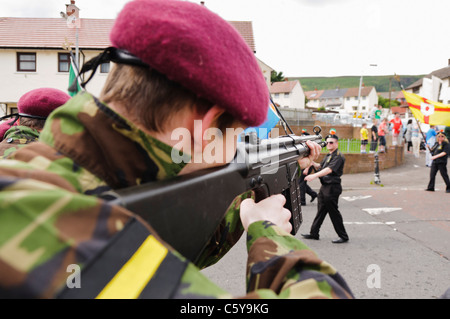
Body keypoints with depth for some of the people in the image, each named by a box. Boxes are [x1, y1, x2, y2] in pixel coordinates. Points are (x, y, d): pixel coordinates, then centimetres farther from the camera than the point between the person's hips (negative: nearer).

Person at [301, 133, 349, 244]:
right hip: (324, 186, 9)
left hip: (332, 187, -9)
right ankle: (314, 233, 23)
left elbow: (329, 170, -26)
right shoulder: (328, 155, 16)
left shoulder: (338, 156, -14)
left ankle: (343, 236, 8)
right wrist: (313, 163, 4)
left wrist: (314, 176, -34)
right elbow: (320, 167, 24)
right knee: (321, 210, 14)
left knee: (334, 212, -3)